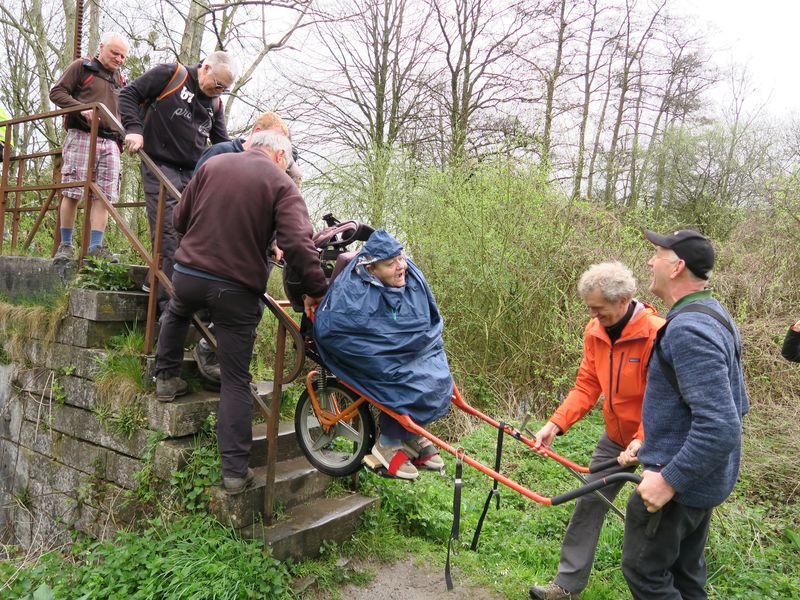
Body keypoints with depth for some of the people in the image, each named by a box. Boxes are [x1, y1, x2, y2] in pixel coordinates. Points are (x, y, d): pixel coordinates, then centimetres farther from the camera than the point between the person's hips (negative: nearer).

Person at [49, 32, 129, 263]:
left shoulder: (120, 79, 22)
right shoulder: (82, 66, 6)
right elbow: (56, 92, 1)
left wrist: (120, 140, 16)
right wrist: (82, 108, -14)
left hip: (109, 142, 5)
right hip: (81, 137, -5)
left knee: (103, 195, -4)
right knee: (72, 192, -7)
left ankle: (95, 246, -3)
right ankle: (65, 245, 1)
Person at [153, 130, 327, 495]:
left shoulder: (213, 164, 8)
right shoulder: (281, 184, -3)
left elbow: (178, 220, 14)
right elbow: (298, 242, -19)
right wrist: (316, 290, -9)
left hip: (188, 274, 3)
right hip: (238, 289, -3)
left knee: (177, 313, 40)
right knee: (236, 380, 8)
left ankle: (166, 378, 45)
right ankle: (235, 471, 10)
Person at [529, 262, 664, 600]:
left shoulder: (656, 334, -25)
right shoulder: (594, 332, -7)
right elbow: (586, 386, -7)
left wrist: (642, 440, -35)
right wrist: (556, 424, -17)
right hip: (615, 438, 6)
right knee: (589, 503, 7)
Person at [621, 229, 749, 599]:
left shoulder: (687, 329, -26)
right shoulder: (715, 315, 8)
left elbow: (720, 428, -31)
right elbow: (735, 407, 16)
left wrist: (670, 480, -24)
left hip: (680, 483, -10)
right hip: (706, 479, 10)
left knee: (644, 569, 6)